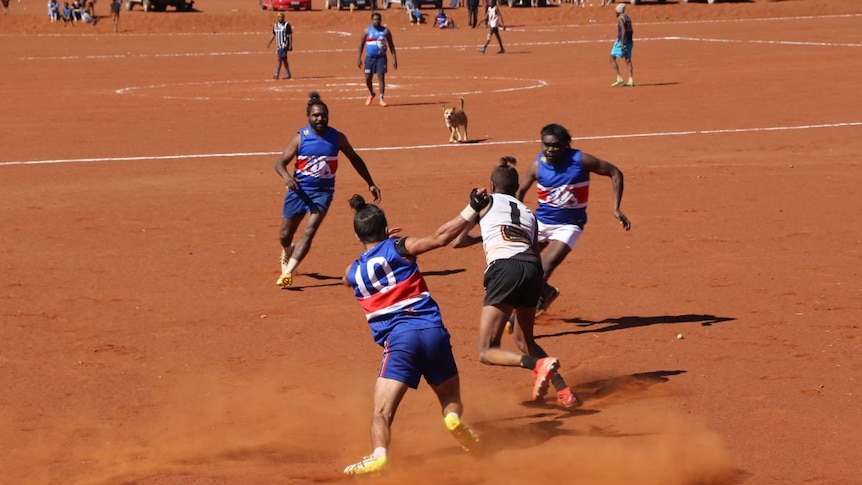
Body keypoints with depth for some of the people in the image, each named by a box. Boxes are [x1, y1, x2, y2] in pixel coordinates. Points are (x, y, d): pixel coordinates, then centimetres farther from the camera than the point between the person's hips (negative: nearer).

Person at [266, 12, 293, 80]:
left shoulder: (287, 25, -7)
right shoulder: (275, 25, 12)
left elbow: (290, 36, -7)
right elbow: (274, 35, 19)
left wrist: (290, 45, -12)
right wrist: (269, 43, 10)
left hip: (284, 45, -7)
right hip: (278, 45, 7)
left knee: (280, 59, -16)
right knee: (284, 59, 11)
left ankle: (277, 74, -19)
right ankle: (288, 74, 17)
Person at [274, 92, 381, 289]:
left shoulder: (337, 137, -3)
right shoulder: (301, 137, -8)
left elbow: (355, 159, 11)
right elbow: (280, 162, -9)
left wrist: (370, 184, 12)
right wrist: (286, 177, -31)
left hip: (323, 191, 0)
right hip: (299, 189, 0)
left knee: (309, 231, -19)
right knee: (285, 235, 10)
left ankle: (287, 272, -22)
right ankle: (288, 253, 47)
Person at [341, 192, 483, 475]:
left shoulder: (352, 273, 15)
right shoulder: (398, 248, 8)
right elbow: (441, 238, -1)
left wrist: (382, 242, 46)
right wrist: (472, 209, 5)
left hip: (398, 340, -1)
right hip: (433, 332, 1)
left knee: (381, 412, -5)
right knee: (450, 396, 19)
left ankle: (379, 457, -32)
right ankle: (454, 418, -15)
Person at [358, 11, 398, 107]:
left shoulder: (385, 31, 1)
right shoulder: (367, 31, 1)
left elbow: (391, 45, 4)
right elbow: (361, 44, 6)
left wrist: (394, 59, -2)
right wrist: (359, 58, -1)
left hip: (381, 57, -1)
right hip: (369, 57, 1)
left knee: (381, 77, -8)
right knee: (367, 78, 1)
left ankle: (382, 99, -2)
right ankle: (371, 94, 28)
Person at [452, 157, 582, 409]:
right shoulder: (528, 213, 30)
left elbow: (457, 241, 19)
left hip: (504, 268, -6)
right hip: (533, 268, 6)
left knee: (487, 352, -3)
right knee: (524, 340, 28)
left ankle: (539, 364, -28)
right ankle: (563, 390, 13)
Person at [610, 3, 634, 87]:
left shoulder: (620, 18, -13)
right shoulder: (628, 18, 13)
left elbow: (623, 31, -22)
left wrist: (622, 44, -24)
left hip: (622, 41, -8)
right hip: (629, 41, 8)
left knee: (612, 58, -2)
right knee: (628, 60, 10)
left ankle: (619, 78, -10)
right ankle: (630, 80, 5)